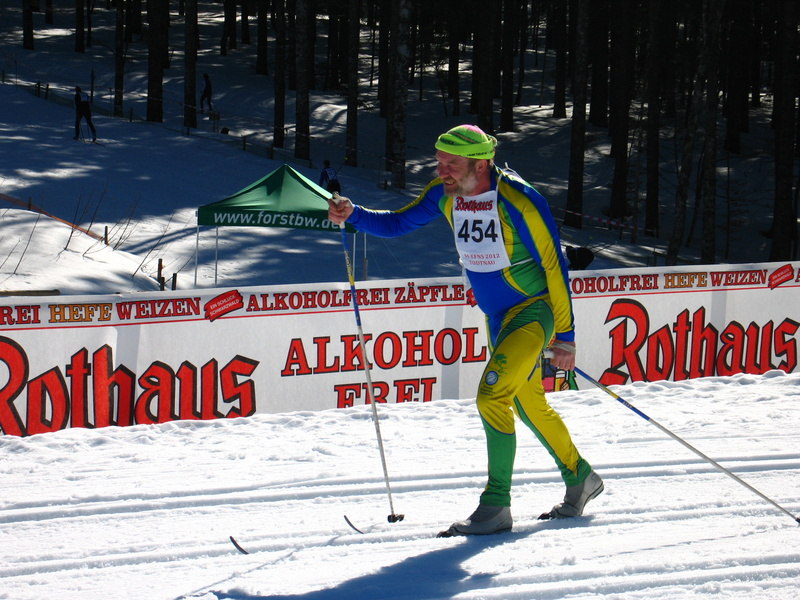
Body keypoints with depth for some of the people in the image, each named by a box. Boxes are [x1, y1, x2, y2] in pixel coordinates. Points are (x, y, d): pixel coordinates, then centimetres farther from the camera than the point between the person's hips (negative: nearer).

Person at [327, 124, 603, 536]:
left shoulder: (519, 202, -26)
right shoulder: (445, 194, -7)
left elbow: (555, 268, -19)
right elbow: (397, 224, 4)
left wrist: (564, 338, -16)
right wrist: (352, 215, -16)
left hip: (533, 309, -8)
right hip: (497, 316, 8)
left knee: (491, 397, -20)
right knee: (528, 406, 18)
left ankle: (496, 505, -14)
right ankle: (579, 479, 37)